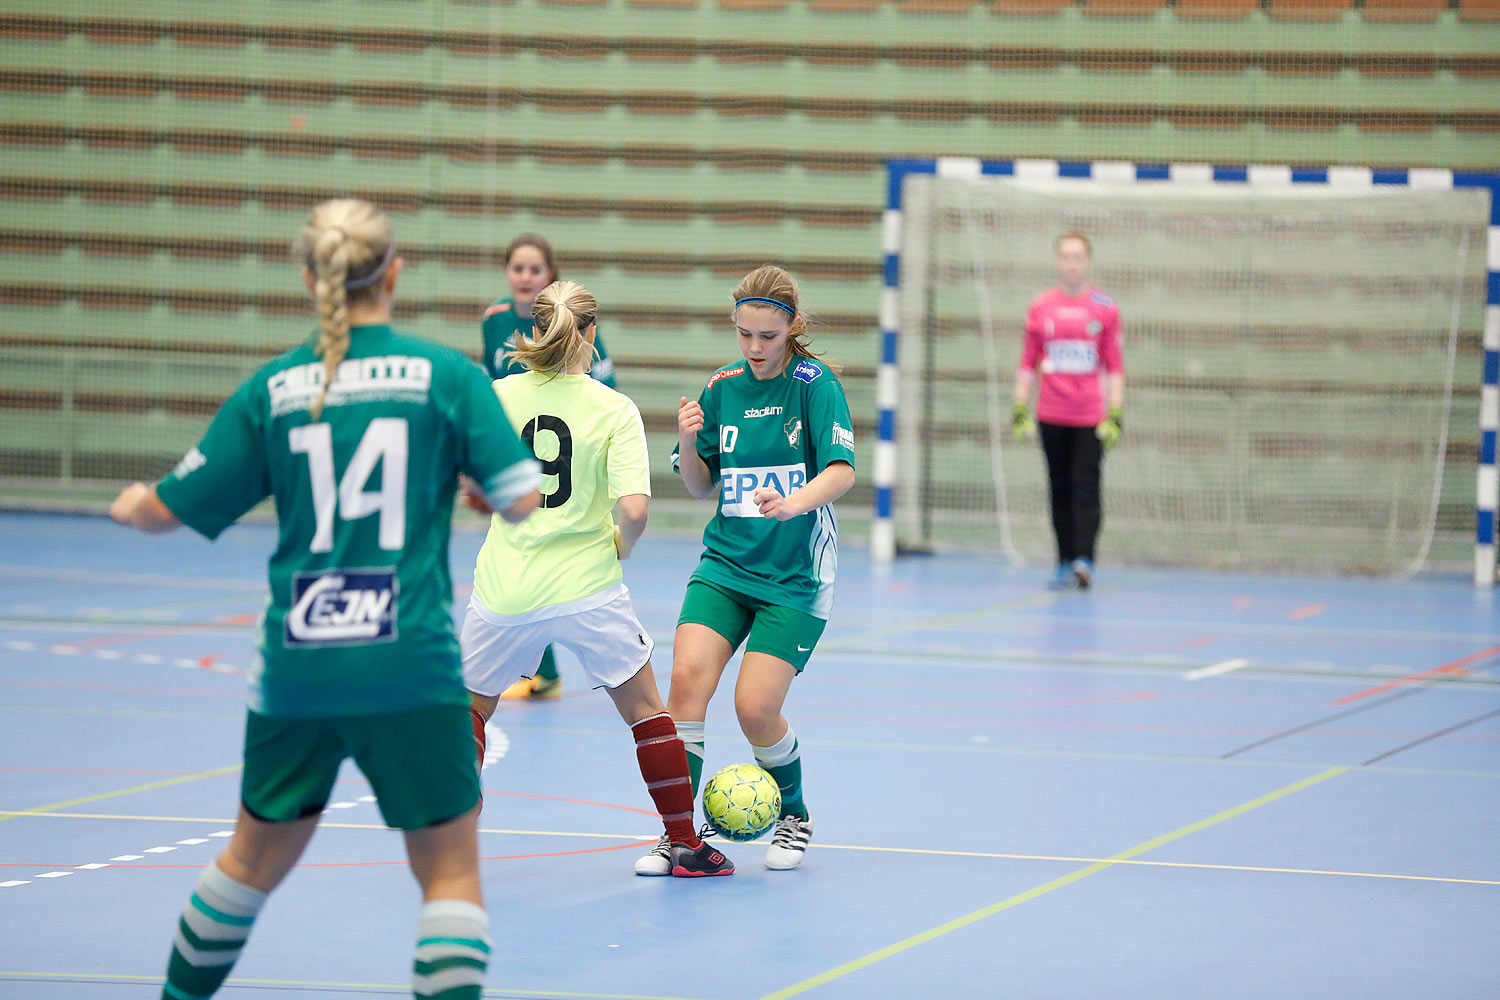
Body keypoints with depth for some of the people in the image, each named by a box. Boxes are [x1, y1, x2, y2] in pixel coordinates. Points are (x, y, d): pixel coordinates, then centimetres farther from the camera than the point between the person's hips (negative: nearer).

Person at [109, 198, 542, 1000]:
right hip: (411, 665, -3)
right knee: (450, 871, 3)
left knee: (256, 857, 22)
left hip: (296, 665, 3)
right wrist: (472, 480, 17)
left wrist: (130, 506, 31)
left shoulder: (274, 388, 3)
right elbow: (522, 500, -5)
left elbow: (170, 510, 8)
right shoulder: (447, 376, -2)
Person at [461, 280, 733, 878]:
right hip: (588, 589, -2)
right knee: (646, 712, 14)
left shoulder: (498, 396, -2)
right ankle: (684, 844, 17)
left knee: (472, 707, 22)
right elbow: (634, 508, -17)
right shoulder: (615, 410, -8)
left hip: (504, 591, 2)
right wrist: (620, 549, 3)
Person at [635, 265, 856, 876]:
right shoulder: (721, 388, 5)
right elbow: (701, 487, 12)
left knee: (755, 707, -11)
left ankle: (793, 815, 17)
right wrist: (688, 443, -10)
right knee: (687, 676, -18)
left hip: (795, 578, -4)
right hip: (724, 566, 4)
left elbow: (842, 471, -19)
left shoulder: (815, 383, -8)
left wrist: (795, 502, -39)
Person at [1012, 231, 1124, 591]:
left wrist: (1116, 415, -3)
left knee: (1086, 489, -11)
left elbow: (1114, 367, 4)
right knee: (1060, 491, 5)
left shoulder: (1105, 308, 2)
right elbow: (1028, 364, 11)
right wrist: (1020, 410, 5)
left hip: (1090, 418, -2)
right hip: (1051, 417, 2)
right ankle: (1065, 565, 11)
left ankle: (1084, 561, -15)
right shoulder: (1040, 307, 6)